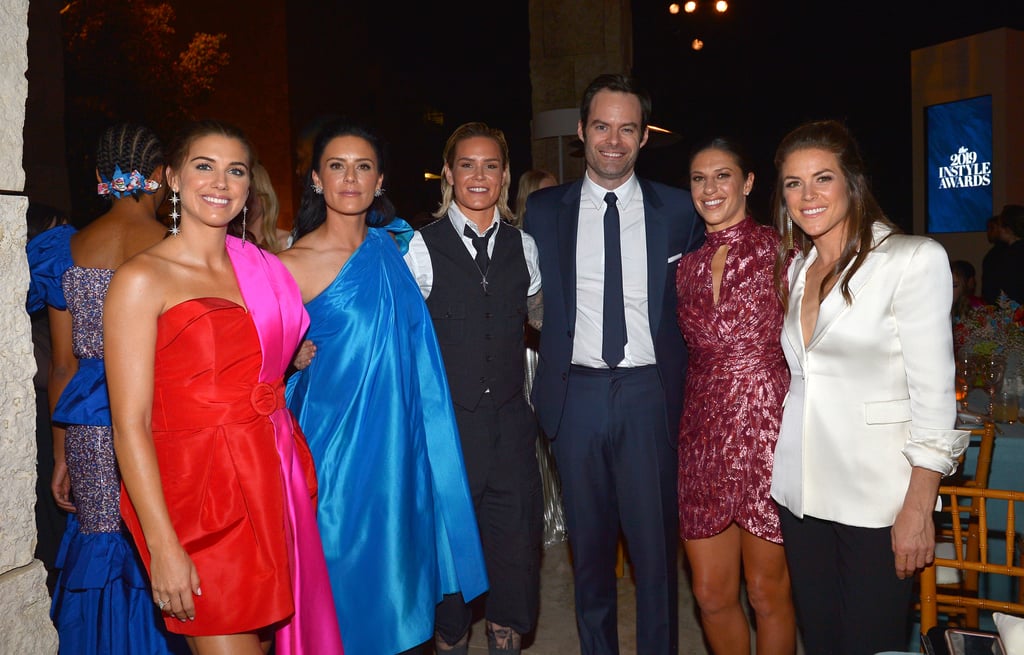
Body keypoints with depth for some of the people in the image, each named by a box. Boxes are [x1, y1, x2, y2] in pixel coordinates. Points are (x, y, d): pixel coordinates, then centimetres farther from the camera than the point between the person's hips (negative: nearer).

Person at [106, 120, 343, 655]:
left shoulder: (261, 268, 11)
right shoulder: (141, 279, -7)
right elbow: (130, 424, -12)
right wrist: (163, 545, -16)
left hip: (273, 485, 6)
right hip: (201, 498, -6)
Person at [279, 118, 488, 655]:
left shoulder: (393, 246, 6)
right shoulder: (291, 264, -10)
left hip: (400, 440, 5)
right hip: (337, 438, -5)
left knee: (395, 555, 15)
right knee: (345, 562, 6)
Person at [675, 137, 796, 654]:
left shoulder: (779, 251, -4)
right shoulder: (688, 265, 10)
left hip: (768, 431, -4)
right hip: (704, 434, 4)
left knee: (768, 592, 9)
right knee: (711, 594, 10)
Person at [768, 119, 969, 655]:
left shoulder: (914, 258, -9)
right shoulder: (795, 267, 10)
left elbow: (934, 393, -11)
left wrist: (918, 508, -14)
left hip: (876, 494, -5)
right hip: (800, 489, 5)